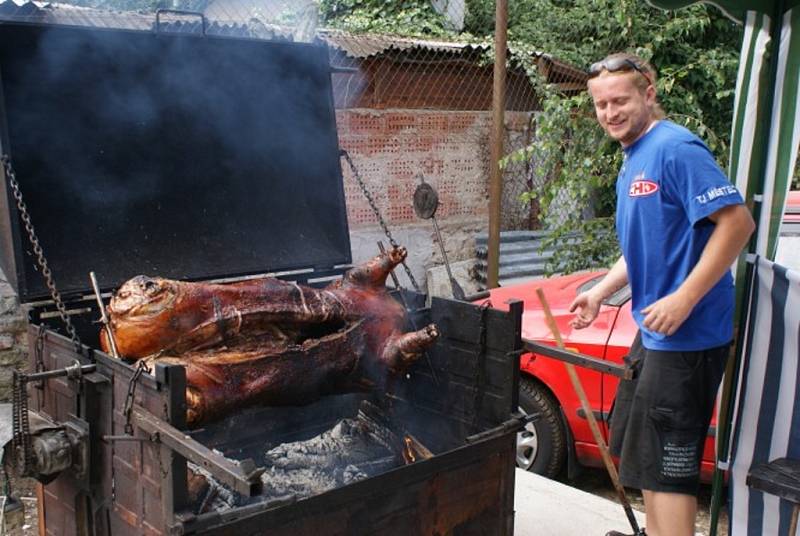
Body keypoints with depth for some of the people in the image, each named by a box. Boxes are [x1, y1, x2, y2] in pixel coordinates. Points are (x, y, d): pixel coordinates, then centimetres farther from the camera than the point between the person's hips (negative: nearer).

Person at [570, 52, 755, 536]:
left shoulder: (675, 149, -17)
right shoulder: (632, 162, 13)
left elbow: (738, 221, -23)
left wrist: (683, 299, -26)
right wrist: (600, 292, 16)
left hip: (686, 335, -11)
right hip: (654, 332, 11)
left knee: (665, 461, -4)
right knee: (643, 447, 23)